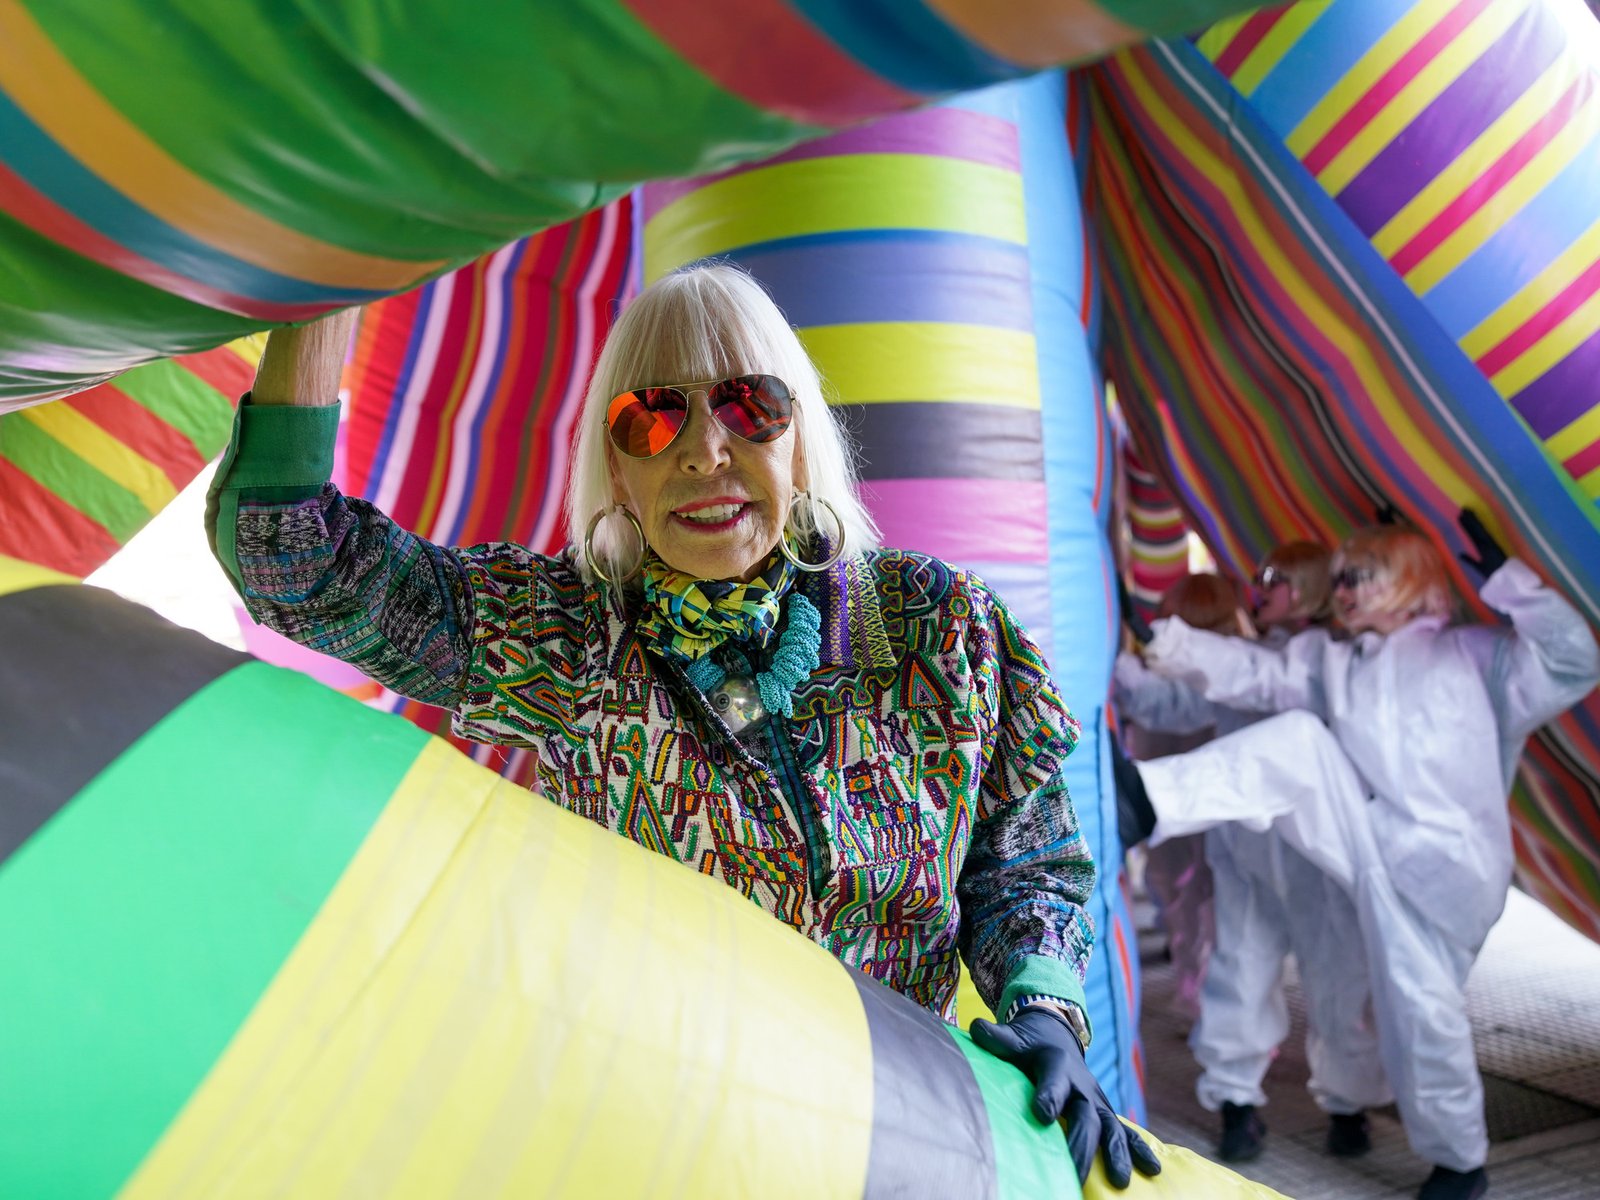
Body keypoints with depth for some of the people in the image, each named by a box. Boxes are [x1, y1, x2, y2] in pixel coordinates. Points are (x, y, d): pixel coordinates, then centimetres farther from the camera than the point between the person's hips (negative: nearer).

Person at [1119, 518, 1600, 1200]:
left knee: (1422, 1019, -5)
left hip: (1446, 873, -3)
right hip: (1372, 857, 3)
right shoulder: (1332, 663, 20)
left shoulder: (1473, 654, 11)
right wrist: (1160, 640, -7)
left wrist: (1502, 578, -6)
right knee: (1299, 740, -18)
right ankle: (1146, 804, -35)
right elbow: (1246, 672, 7)